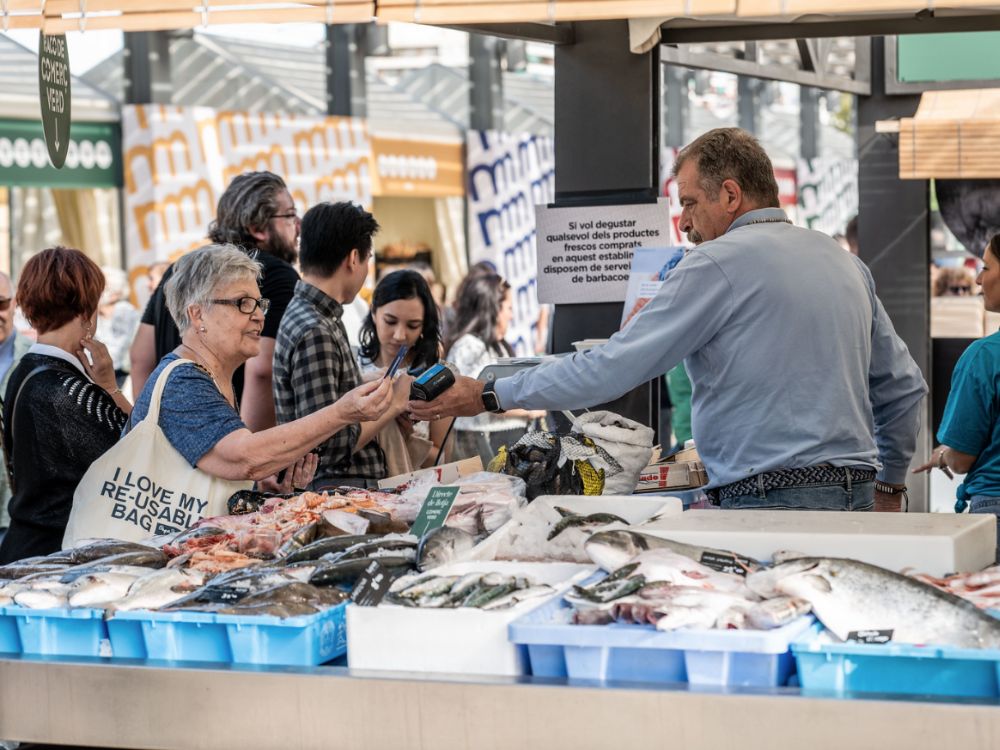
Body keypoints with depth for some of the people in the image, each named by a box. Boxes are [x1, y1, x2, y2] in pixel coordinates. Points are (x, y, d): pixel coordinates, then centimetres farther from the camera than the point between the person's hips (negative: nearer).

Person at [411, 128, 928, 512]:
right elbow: (904, 386, 23)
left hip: (771, 501, -8)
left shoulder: (718, 263, -6)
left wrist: (490, 396, 0)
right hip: (854, 499, 8)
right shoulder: (847, 265, 18)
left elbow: (612, 368, -8)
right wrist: (886, 486, 32)